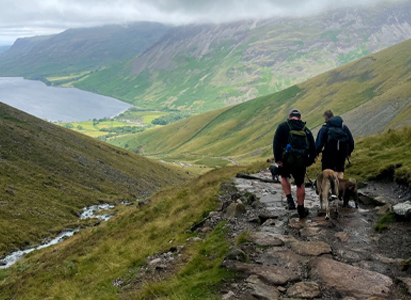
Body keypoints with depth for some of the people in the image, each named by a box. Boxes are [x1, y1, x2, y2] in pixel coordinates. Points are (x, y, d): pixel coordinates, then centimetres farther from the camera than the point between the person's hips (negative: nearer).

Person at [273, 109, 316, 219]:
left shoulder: (283, 126, 6)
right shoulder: (306, 129, 15)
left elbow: (276, 142, -6)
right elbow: (313, 148, 15)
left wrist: (278, 159, -8)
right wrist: (309, 162, 23)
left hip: (287, 159, -2)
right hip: (301, 161, 2)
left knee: (284, 177, 26)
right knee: (300, 184, 17)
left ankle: (290, 200, 12)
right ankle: (301, 210, 24)